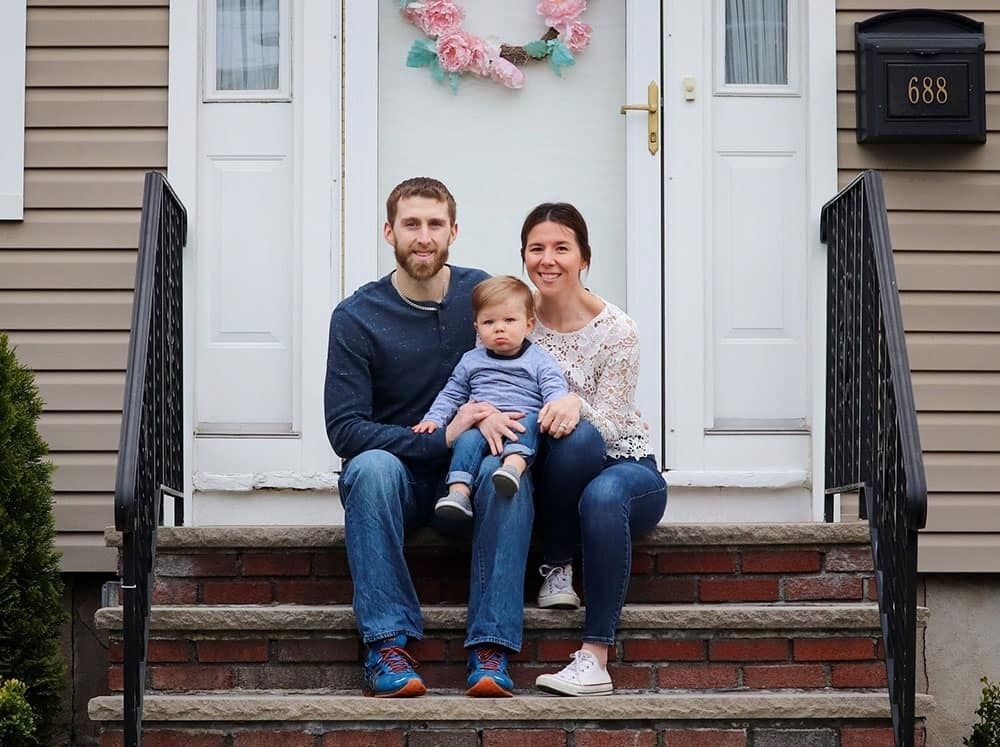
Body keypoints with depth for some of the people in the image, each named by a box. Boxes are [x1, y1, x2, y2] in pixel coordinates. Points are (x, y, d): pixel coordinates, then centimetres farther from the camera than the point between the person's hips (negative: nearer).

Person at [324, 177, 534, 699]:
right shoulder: (356, 317, -5)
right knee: (372, 466, -35)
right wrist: (440, 439, -23)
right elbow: (344, 430, -11)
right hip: (399, 479, -1)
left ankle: (490, 648, -34)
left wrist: (493, 411, -14)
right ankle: (387, 643, -35)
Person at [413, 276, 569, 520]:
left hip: (523, 420, -2)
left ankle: (514, 464, -60)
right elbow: (451, 394, 27)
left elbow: (555, 390, -1)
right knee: (468, 437, -31)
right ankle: (459, 491, -45)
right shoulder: (471, 361, 21)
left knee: (529, 421, -35)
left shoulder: (539, 361, 11)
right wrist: (433, 418, 10)